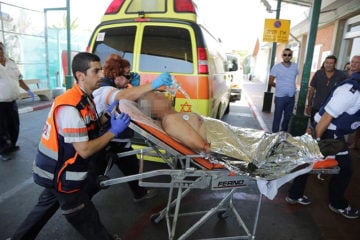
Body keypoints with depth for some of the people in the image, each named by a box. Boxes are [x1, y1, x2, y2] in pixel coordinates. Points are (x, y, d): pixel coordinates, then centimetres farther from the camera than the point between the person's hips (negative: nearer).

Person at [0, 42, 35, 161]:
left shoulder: (12, 62, 8)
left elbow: (19, 79, 15)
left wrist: (28, 90, 10)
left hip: (12, 102, 6)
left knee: (14, 125, 17)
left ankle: (11, 146, 35)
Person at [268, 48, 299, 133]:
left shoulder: (295, 66, 5)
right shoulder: (276, 67, -6)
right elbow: (270, 82, -3)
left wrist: (291, 87, 11)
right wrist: (280, 87, 4)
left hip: (291, 97, 4)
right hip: (280, 97, -4)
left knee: (288, 117, 14)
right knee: (277, 117, 1)